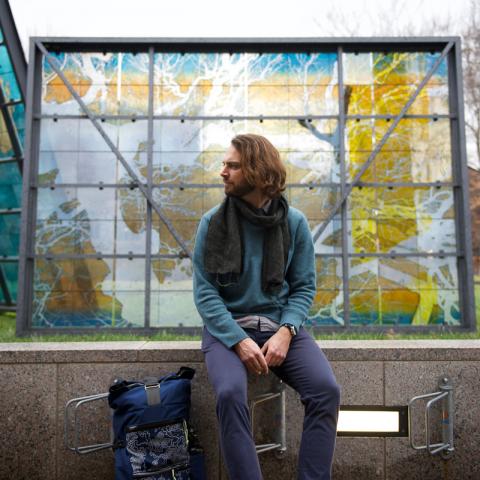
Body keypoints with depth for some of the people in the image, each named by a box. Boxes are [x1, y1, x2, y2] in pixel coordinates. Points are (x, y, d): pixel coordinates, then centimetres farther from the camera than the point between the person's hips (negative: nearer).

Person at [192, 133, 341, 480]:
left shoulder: (294, 222, 1)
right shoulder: (213, 222, -2)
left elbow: (305, 286, 3)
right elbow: (204, 291, -5)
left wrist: (285, 332, -16)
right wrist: (239, 340, -18)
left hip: (281, 325, 1)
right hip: (227, 327, -1)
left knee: (327, 390, -23)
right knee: (230, 394, -31)